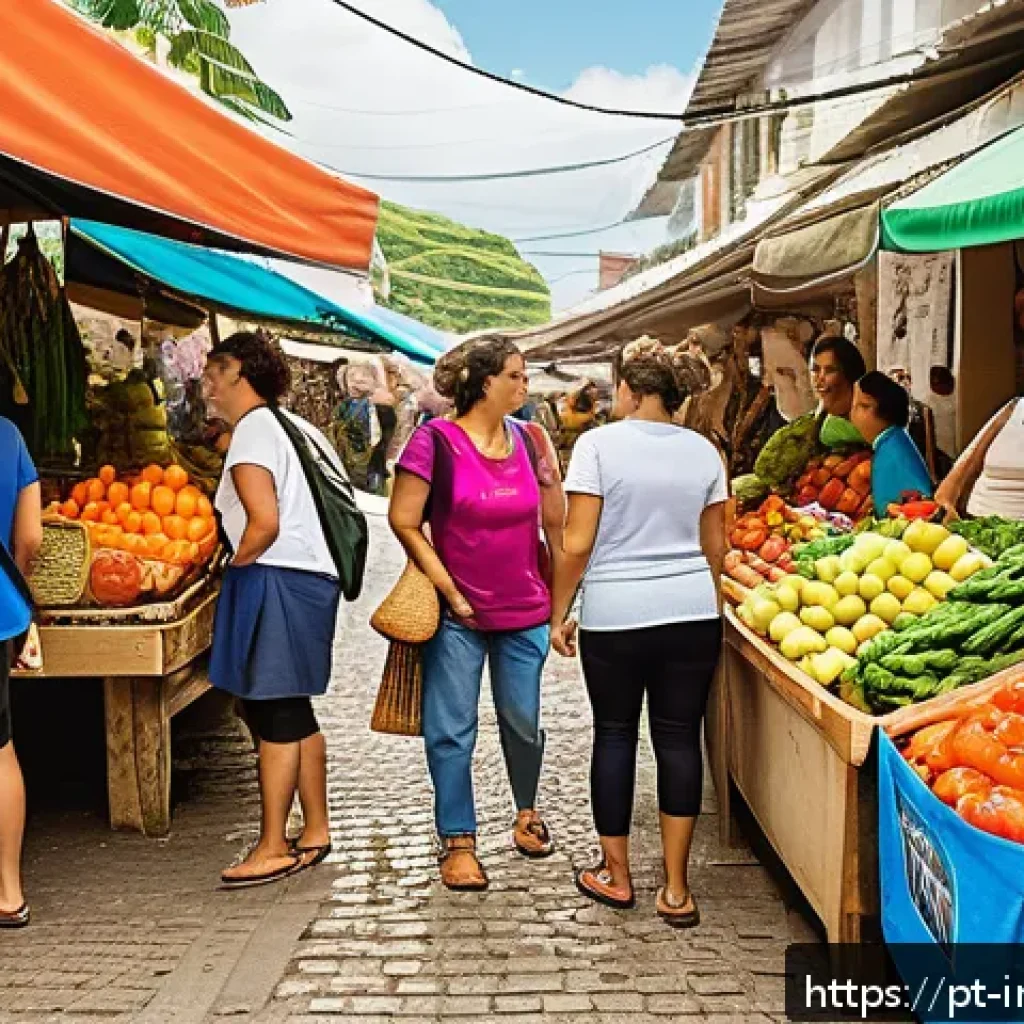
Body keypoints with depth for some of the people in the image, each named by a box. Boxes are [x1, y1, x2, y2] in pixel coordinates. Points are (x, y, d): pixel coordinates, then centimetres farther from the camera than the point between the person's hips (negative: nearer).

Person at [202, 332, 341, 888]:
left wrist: (236, 566, -6)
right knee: (293, 712, 15)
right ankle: (316, 830, 23)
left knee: (272, 715, -3)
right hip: (313, 577, 10)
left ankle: (274, 848, 5)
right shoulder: (295, 426, 17)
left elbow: (265, 522, -22)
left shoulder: (253, 431, -11)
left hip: (274, 583, -10)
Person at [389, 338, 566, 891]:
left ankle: (527, 810, 40)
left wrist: (549, 470, -3)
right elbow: (403, 521, -10)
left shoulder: (526, 439, 4)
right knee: (451, 730, 3)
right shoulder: (436, 439, -11)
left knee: (522, 722, 14)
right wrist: (450, 591, -10)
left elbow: (555, 523, 12)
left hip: (525, 611, 4)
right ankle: (458, 841, 18)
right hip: (458, 613, -4)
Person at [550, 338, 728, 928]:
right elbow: (715, 546, 11)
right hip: (693, 613, 3)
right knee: (680, 739, 8)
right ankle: (676, 889, 13)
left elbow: (578, 544, -9)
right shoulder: (704, 450, 6)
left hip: (614, 618, -3)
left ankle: (616, 875, 22)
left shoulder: (599, 444, -6)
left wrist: (559, 614, 1)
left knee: (614, 735, 11)